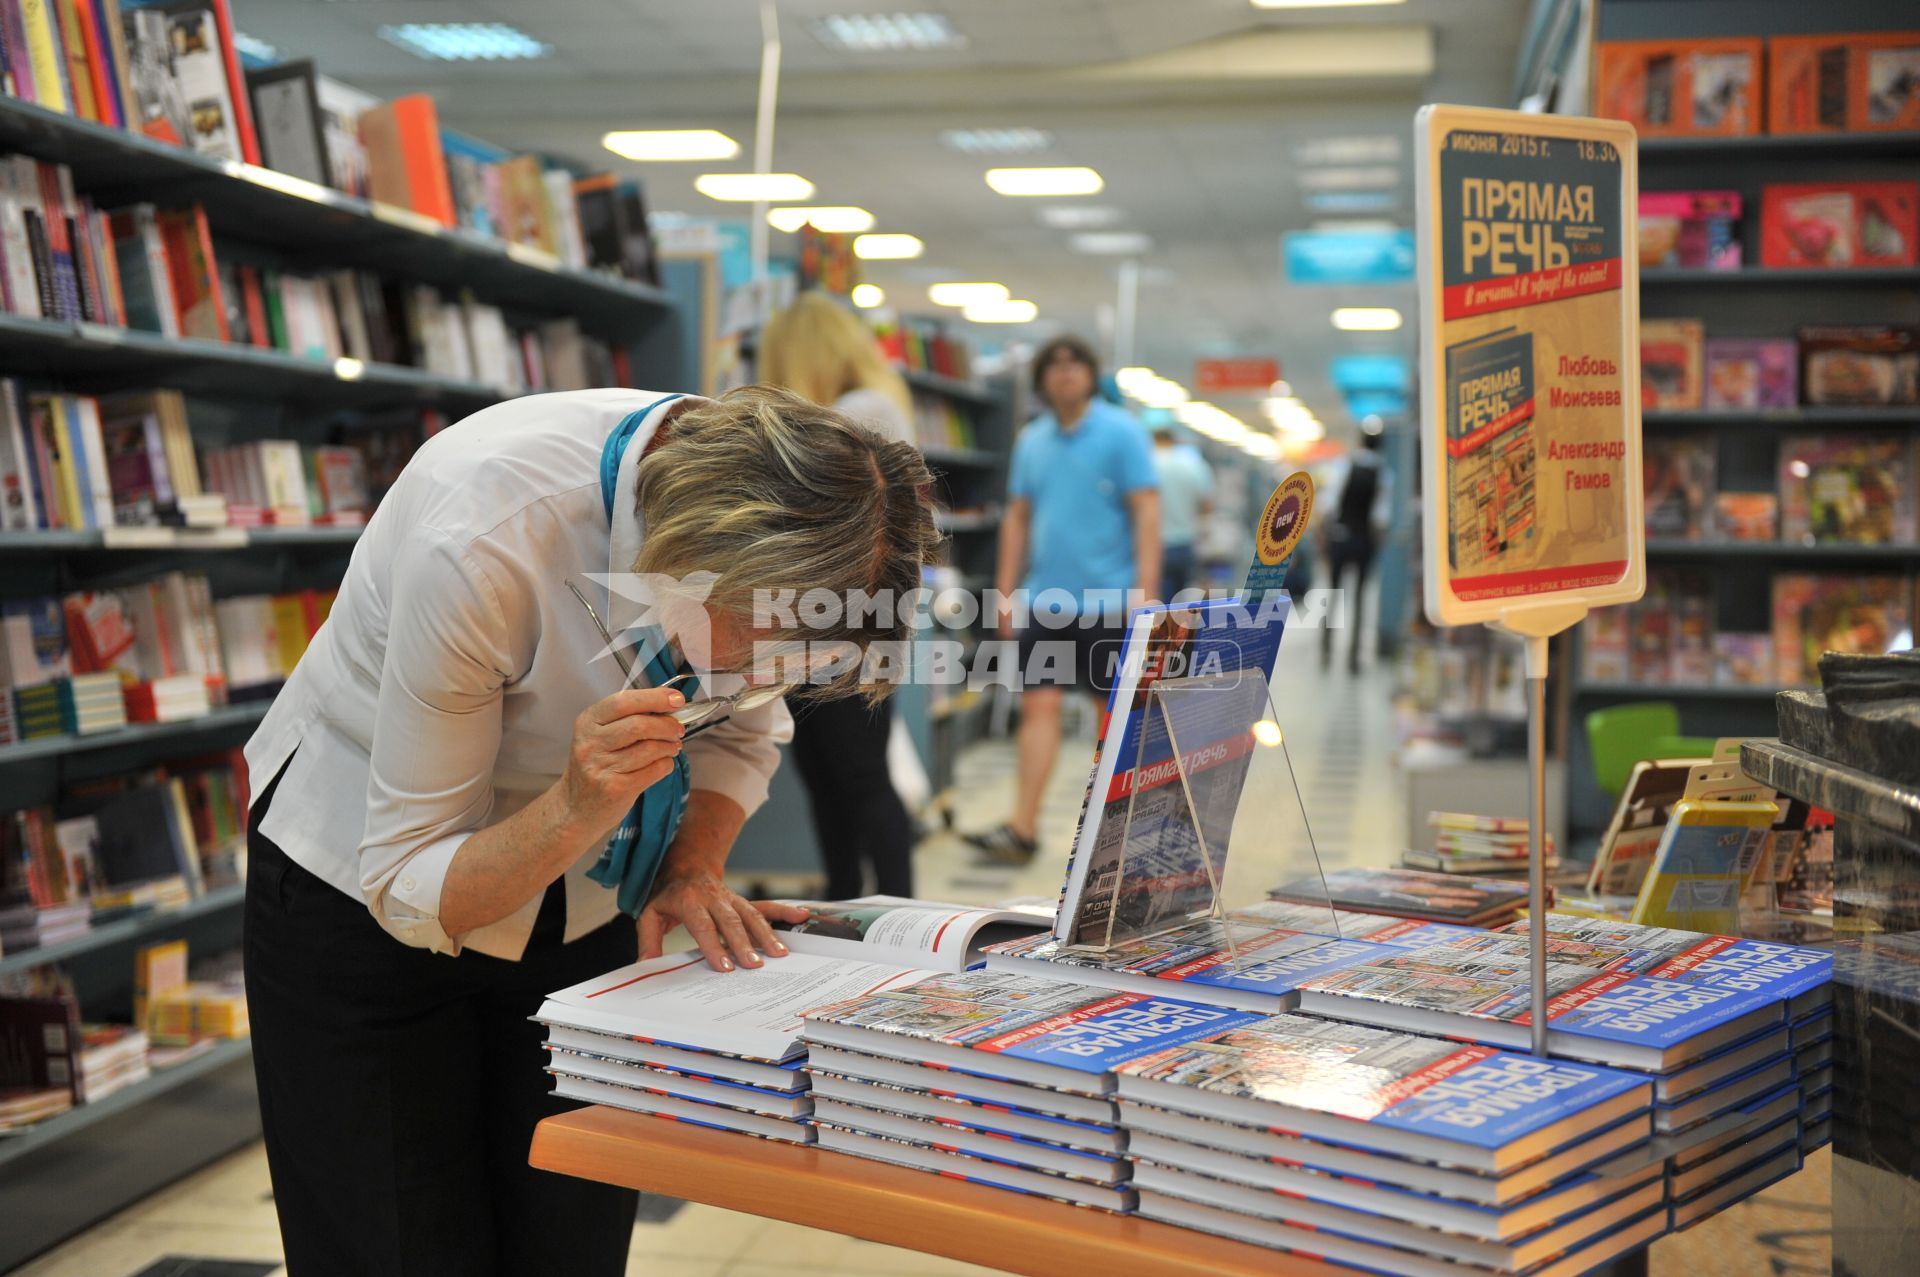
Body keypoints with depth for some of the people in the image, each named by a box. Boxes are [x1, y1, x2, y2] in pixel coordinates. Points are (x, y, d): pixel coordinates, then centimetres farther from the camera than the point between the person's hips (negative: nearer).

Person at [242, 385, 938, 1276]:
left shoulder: (753, 491, -20)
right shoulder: (480, 535, -36)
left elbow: (740, 731, 1)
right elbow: (404, 889, -24)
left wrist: (693, 874, -17)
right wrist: (574, 810, -41)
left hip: (580, 899, 4)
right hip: (361, 897, -4)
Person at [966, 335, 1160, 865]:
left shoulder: (1121, 432, -4)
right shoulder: (1032, 439, 11)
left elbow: (1146, 512, -9)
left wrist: (1145, 592, -17)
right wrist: (1006, 591, 10)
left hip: (1106, 600, -4)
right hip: (1045, 600, 4)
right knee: (1039, 705, -2)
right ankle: (1023, 829, -4)